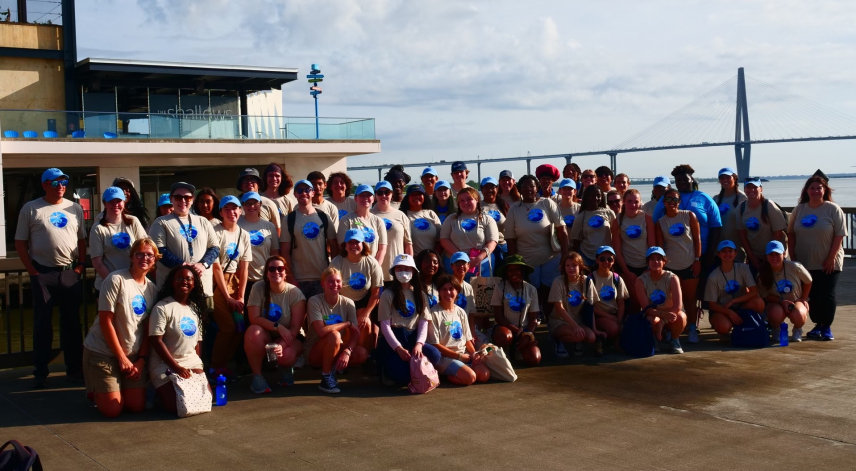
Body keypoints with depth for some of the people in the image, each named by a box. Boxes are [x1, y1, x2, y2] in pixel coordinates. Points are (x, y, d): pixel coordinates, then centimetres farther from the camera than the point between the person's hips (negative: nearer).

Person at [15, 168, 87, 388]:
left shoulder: (75, 209, 8)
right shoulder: (31, 209, -1)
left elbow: (82, 239, 14)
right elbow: (20, 243, 0)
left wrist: (81, 265, 3)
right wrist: (32, 270, -7)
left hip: (70, 273, 3)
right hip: (43, 273, -3)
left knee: (72, 321, 9)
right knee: (42, 323, 3)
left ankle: (75, 367, 18)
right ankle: (40, 372, 10)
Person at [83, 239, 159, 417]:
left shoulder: (152, 288, 5)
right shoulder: (116, 280, -14)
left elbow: (148, 329, 5)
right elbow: (105, 321, -15)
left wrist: (141, 359, -6)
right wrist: (122, 357, -13)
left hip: (133, 355, 5)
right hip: (102, 351, -5)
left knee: (137, 406, -1)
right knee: (112, 410, -9)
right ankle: (94, 391, 23)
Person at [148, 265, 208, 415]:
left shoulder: (195, 308, 10)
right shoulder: (162, 308, -11)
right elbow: (156, 341, -16)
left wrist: (197, 364, 1)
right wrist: (177, 367, -18)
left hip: (192, 363, 6)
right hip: (165, 365, -6)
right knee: (177, 406, -20)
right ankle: (158, 392, 12)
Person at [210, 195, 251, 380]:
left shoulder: (244, 235, 8)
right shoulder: (216, 232, -10)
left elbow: (244, 268, 6)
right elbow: (216, 266, -12)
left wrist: (241, 296, -2)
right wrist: (228, 297, -11)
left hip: (235, 281, 5)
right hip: (217, 281, -5)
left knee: (240, 326, -2)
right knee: (227, 326, -11)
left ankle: (223, 364, 15)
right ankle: (216, 367, 5)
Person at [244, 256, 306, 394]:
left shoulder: (295, 293, -13)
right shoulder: (258, 288, -9)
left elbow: (295, 327, -16)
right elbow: (254, 319, -15)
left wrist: (281, 344, -33)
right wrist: (278, 327, -28)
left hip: (288, 338, -1)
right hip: (266, 336, 1)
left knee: (286, 355, -35)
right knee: (253, 332, -34)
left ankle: (286, 369, 6)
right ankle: (257, 376, -16)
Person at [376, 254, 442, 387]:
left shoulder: (420, 296, 14)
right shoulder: (388, 295, 1)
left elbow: (424, 323, 4)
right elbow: (385, 325, -6)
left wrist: (419, 344, -16)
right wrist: (399, 348, -19)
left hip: (413, 338, 4)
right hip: (393, 338, -4)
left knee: (434, 355, -29)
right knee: (401, 375, -28)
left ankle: (410, 371, -1)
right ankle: (387, 371, 9)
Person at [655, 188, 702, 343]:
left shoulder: (689, 216, 1)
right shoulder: (660, 222, 3)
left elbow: (697, 238, 1)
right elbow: (660, 245, 3)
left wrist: (697, 259, -4)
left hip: (690, 264, -1)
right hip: (670, 266, 1)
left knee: (690, 299, 6)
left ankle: (692, 329, 13)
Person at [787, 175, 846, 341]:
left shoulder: (833, 209, -5)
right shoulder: (799, 209, 6)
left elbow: (839, 235, -8)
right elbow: (791, 234, 9)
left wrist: (831, 258, -13)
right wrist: (792, 257, 2)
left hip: (828, 263, -3)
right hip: (805, 263, 3)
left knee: (827, 295, -2)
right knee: (812, 295, 8)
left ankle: (827, 327, 9)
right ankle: (817, 325, 19)